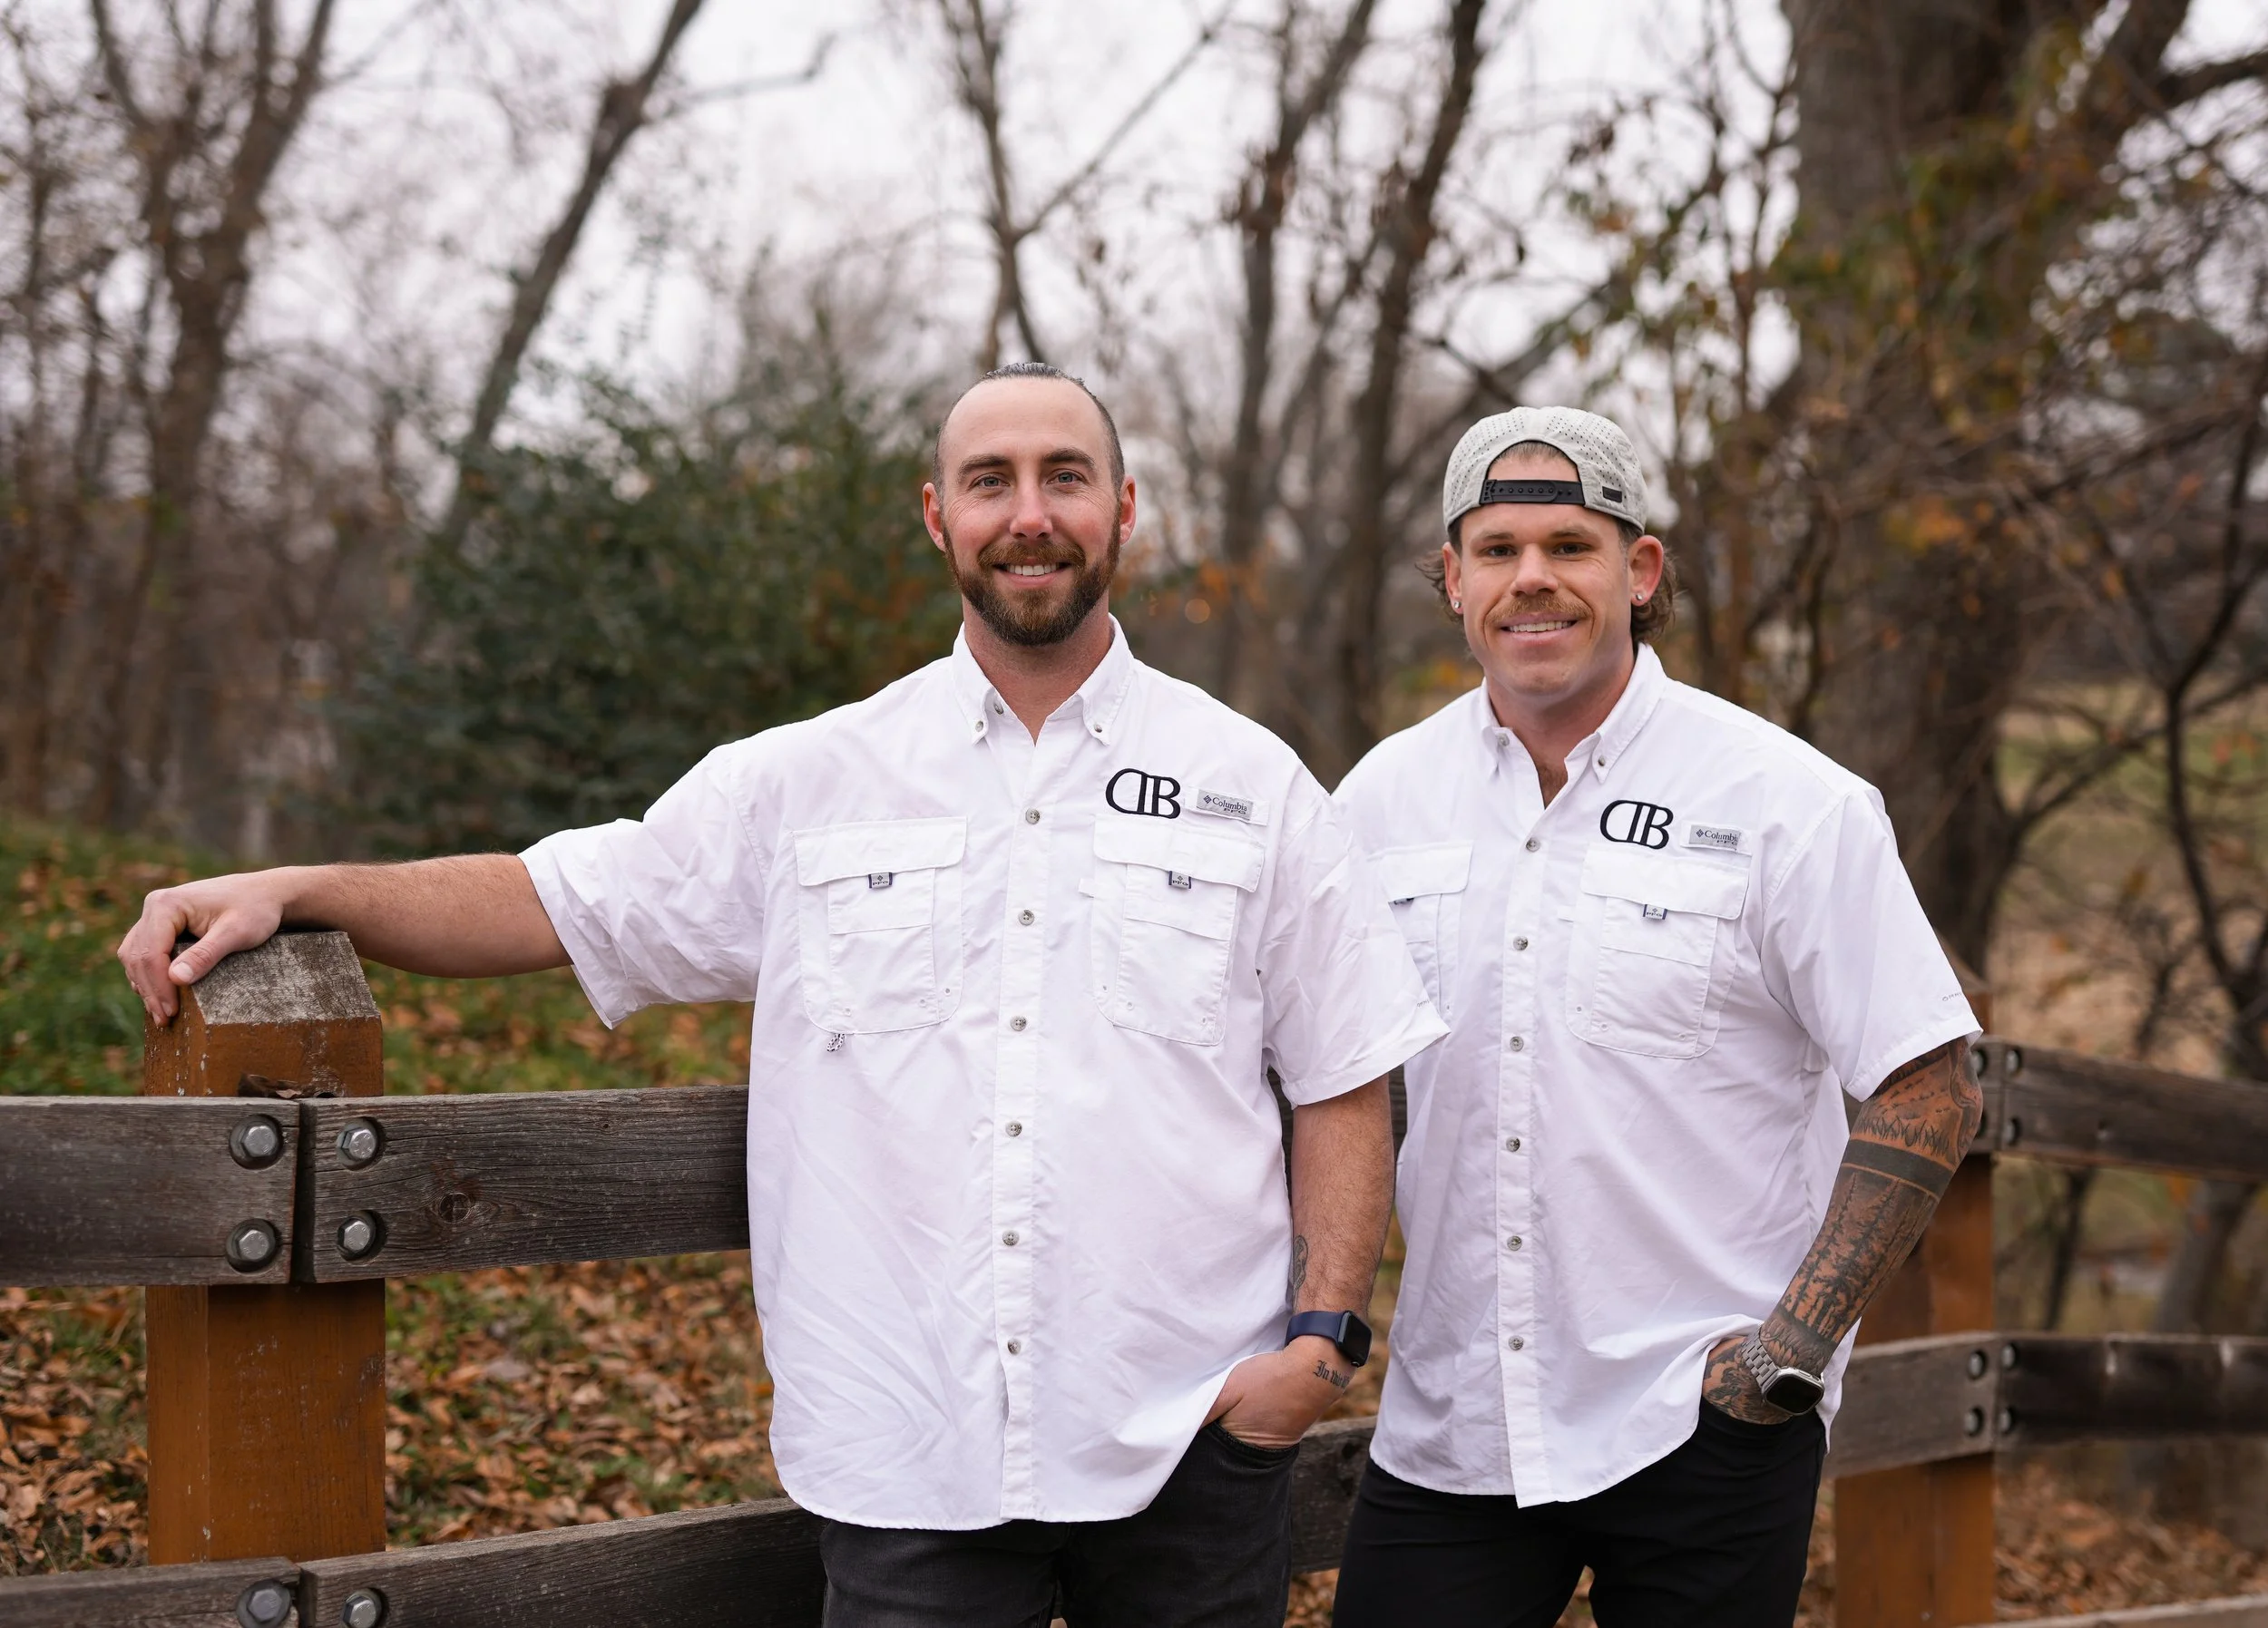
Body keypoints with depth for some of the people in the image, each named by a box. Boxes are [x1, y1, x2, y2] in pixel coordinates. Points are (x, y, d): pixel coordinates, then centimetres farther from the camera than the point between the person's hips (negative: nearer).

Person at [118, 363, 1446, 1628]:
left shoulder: (1250, 783, 7)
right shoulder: (812, 783, 8)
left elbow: (1346, 1085, 7)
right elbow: (555, 903, 7)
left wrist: (1324, 1330, -5)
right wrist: (293, 892, -6)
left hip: (1190, 1440, 0)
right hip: (910, 1450, 0)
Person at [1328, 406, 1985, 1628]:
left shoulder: (1789, 805, -5)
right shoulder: (1383, 797, 6)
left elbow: (1929, 1095, -5)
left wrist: (1797, 1341, -10)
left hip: (1700, 1422, -3)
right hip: (1448, 1421, 3)